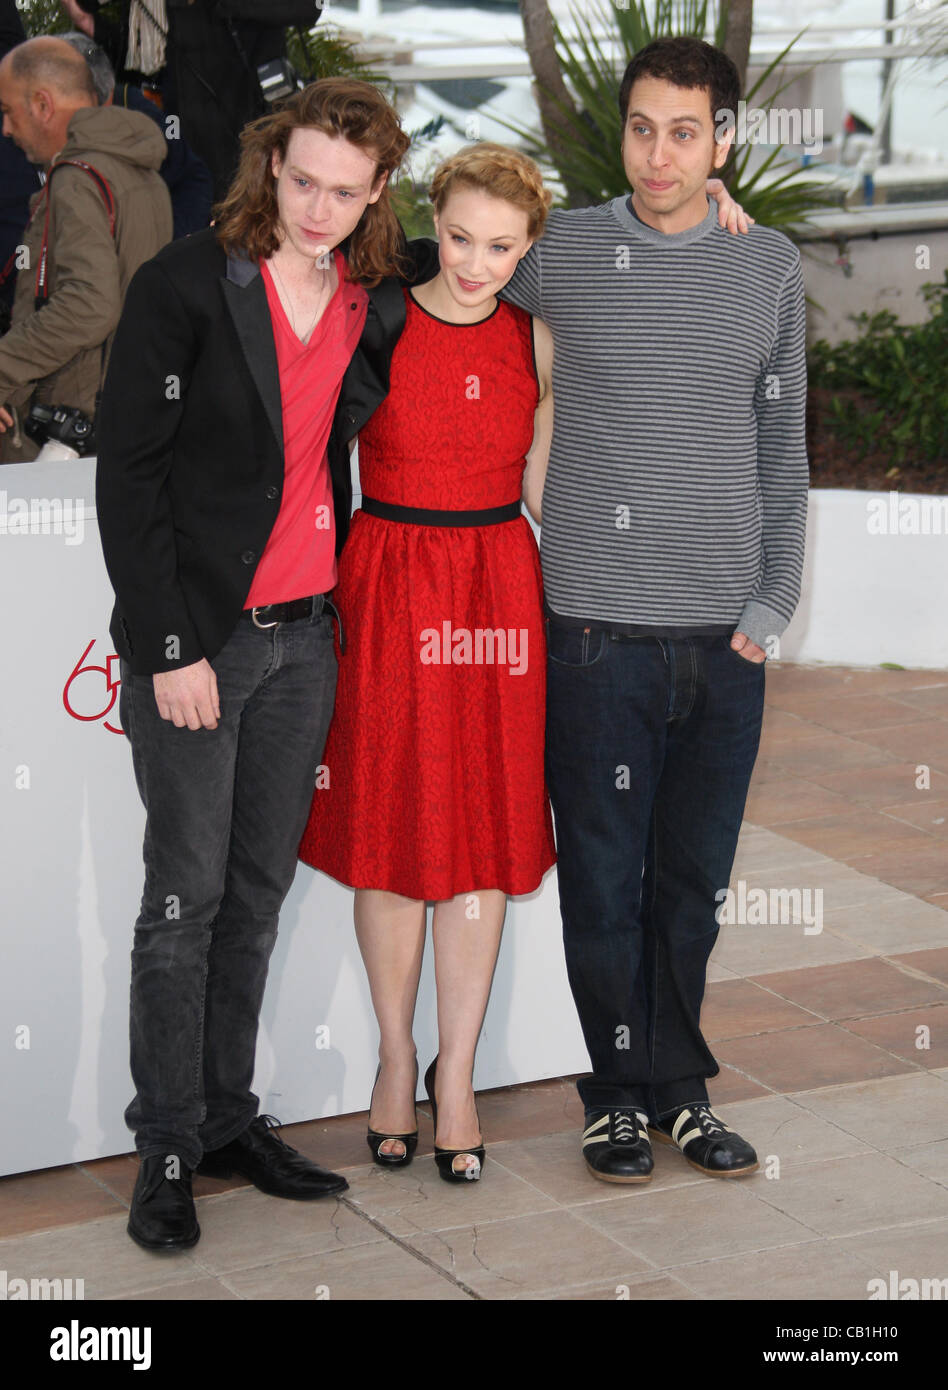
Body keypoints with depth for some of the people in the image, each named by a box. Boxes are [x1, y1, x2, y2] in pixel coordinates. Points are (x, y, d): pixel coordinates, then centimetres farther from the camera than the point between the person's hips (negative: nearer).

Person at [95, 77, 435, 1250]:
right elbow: (129, 477, -11)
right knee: (186, 896, -1)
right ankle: (168, 1149, 9)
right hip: (194, 639, -5)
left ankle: (227, 1117, 22)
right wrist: (169, 647, -14)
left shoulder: (378, 305, 5)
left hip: (305, 633, 5)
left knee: (259, 888, 11)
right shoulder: (184, 287, -10)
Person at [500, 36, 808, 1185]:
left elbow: (780, 445, 11)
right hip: (601, 622, -2)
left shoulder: (769, 268, 7)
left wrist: (774, 603, 4)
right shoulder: (562, 252, 0)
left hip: (726, 632, 2)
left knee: (694, 874, 10)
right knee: (605, 874, 4)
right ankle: (622, 1090, 20)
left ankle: (679, 1085, 25)